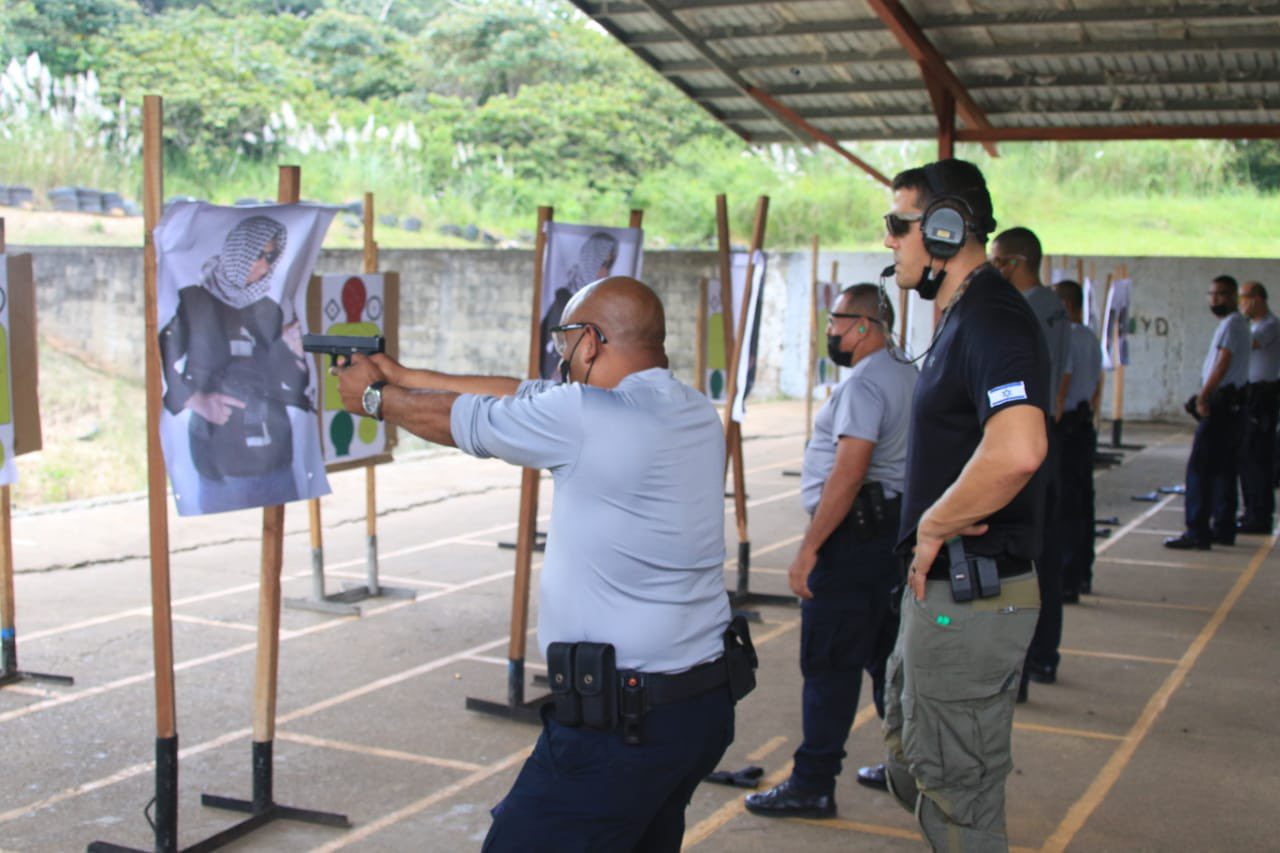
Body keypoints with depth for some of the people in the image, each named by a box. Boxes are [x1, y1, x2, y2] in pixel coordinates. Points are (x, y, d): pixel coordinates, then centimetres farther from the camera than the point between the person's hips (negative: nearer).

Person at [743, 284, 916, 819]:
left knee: (828, 665, -4)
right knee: (887, 656, 17)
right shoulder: (908, 378, 16)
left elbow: (849, 472, -24)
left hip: (854, 534, -10)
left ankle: (812, 785, 1)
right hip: (895, 529, 10)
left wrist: (810, 546, -22)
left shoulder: (863, 383, -16)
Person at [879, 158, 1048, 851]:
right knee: (909, 770, 23)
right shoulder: (964, 316, 14)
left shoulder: (993, 319, -20)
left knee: (956, 796, 2)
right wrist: (932, 531, 12)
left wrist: (933, 527, -24)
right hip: (939, 588, 11)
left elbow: (1017, 451, -38)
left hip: (968, 598, -11)